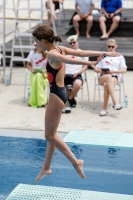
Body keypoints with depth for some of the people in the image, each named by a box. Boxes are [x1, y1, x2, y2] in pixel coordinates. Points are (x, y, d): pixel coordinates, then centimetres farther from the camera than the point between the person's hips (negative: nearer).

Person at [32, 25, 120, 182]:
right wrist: (105, 53, -2)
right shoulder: (60, 49, 6)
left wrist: (90, 64, -49)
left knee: (50, 135, 2)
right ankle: (46, 168, 28)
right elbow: (82, 53, 2)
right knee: (51, 134, 17)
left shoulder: (52, 54, -19)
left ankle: (76, 162, 6)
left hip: (56, 95, -10)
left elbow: (70, 60, -35)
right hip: (59, 93, 10)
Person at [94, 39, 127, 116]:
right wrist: (101, 71, -5)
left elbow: (124, 70, 6)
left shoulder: (120, 57, 17)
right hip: (102, 77, 1)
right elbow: (96, 68, 19)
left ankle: (105, 108, -39)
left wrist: (114, 71, -11)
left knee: (106, 84, -39)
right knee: (108, 77, -40)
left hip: (114, 77, -1)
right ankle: (115, 103, -51)